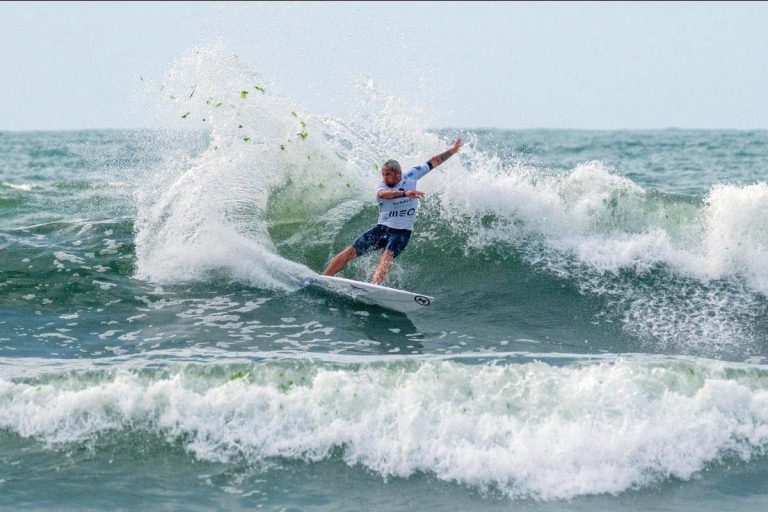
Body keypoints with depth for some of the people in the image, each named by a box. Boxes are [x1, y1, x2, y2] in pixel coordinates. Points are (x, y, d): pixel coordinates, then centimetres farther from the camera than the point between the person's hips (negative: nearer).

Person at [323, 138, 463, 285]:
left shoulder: (410, 176, 1)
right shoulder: (382, 187, -7)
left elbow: (433, 162, 10)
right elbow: (384, 194, -33)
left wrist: (452, 151, 11)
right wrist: (406, 193, -48)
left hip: (402, 232, -1)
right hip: (382, 228, 1)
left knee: (388, 255, -31)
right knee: (350, 252, -7)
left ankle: (374, 285, -54)